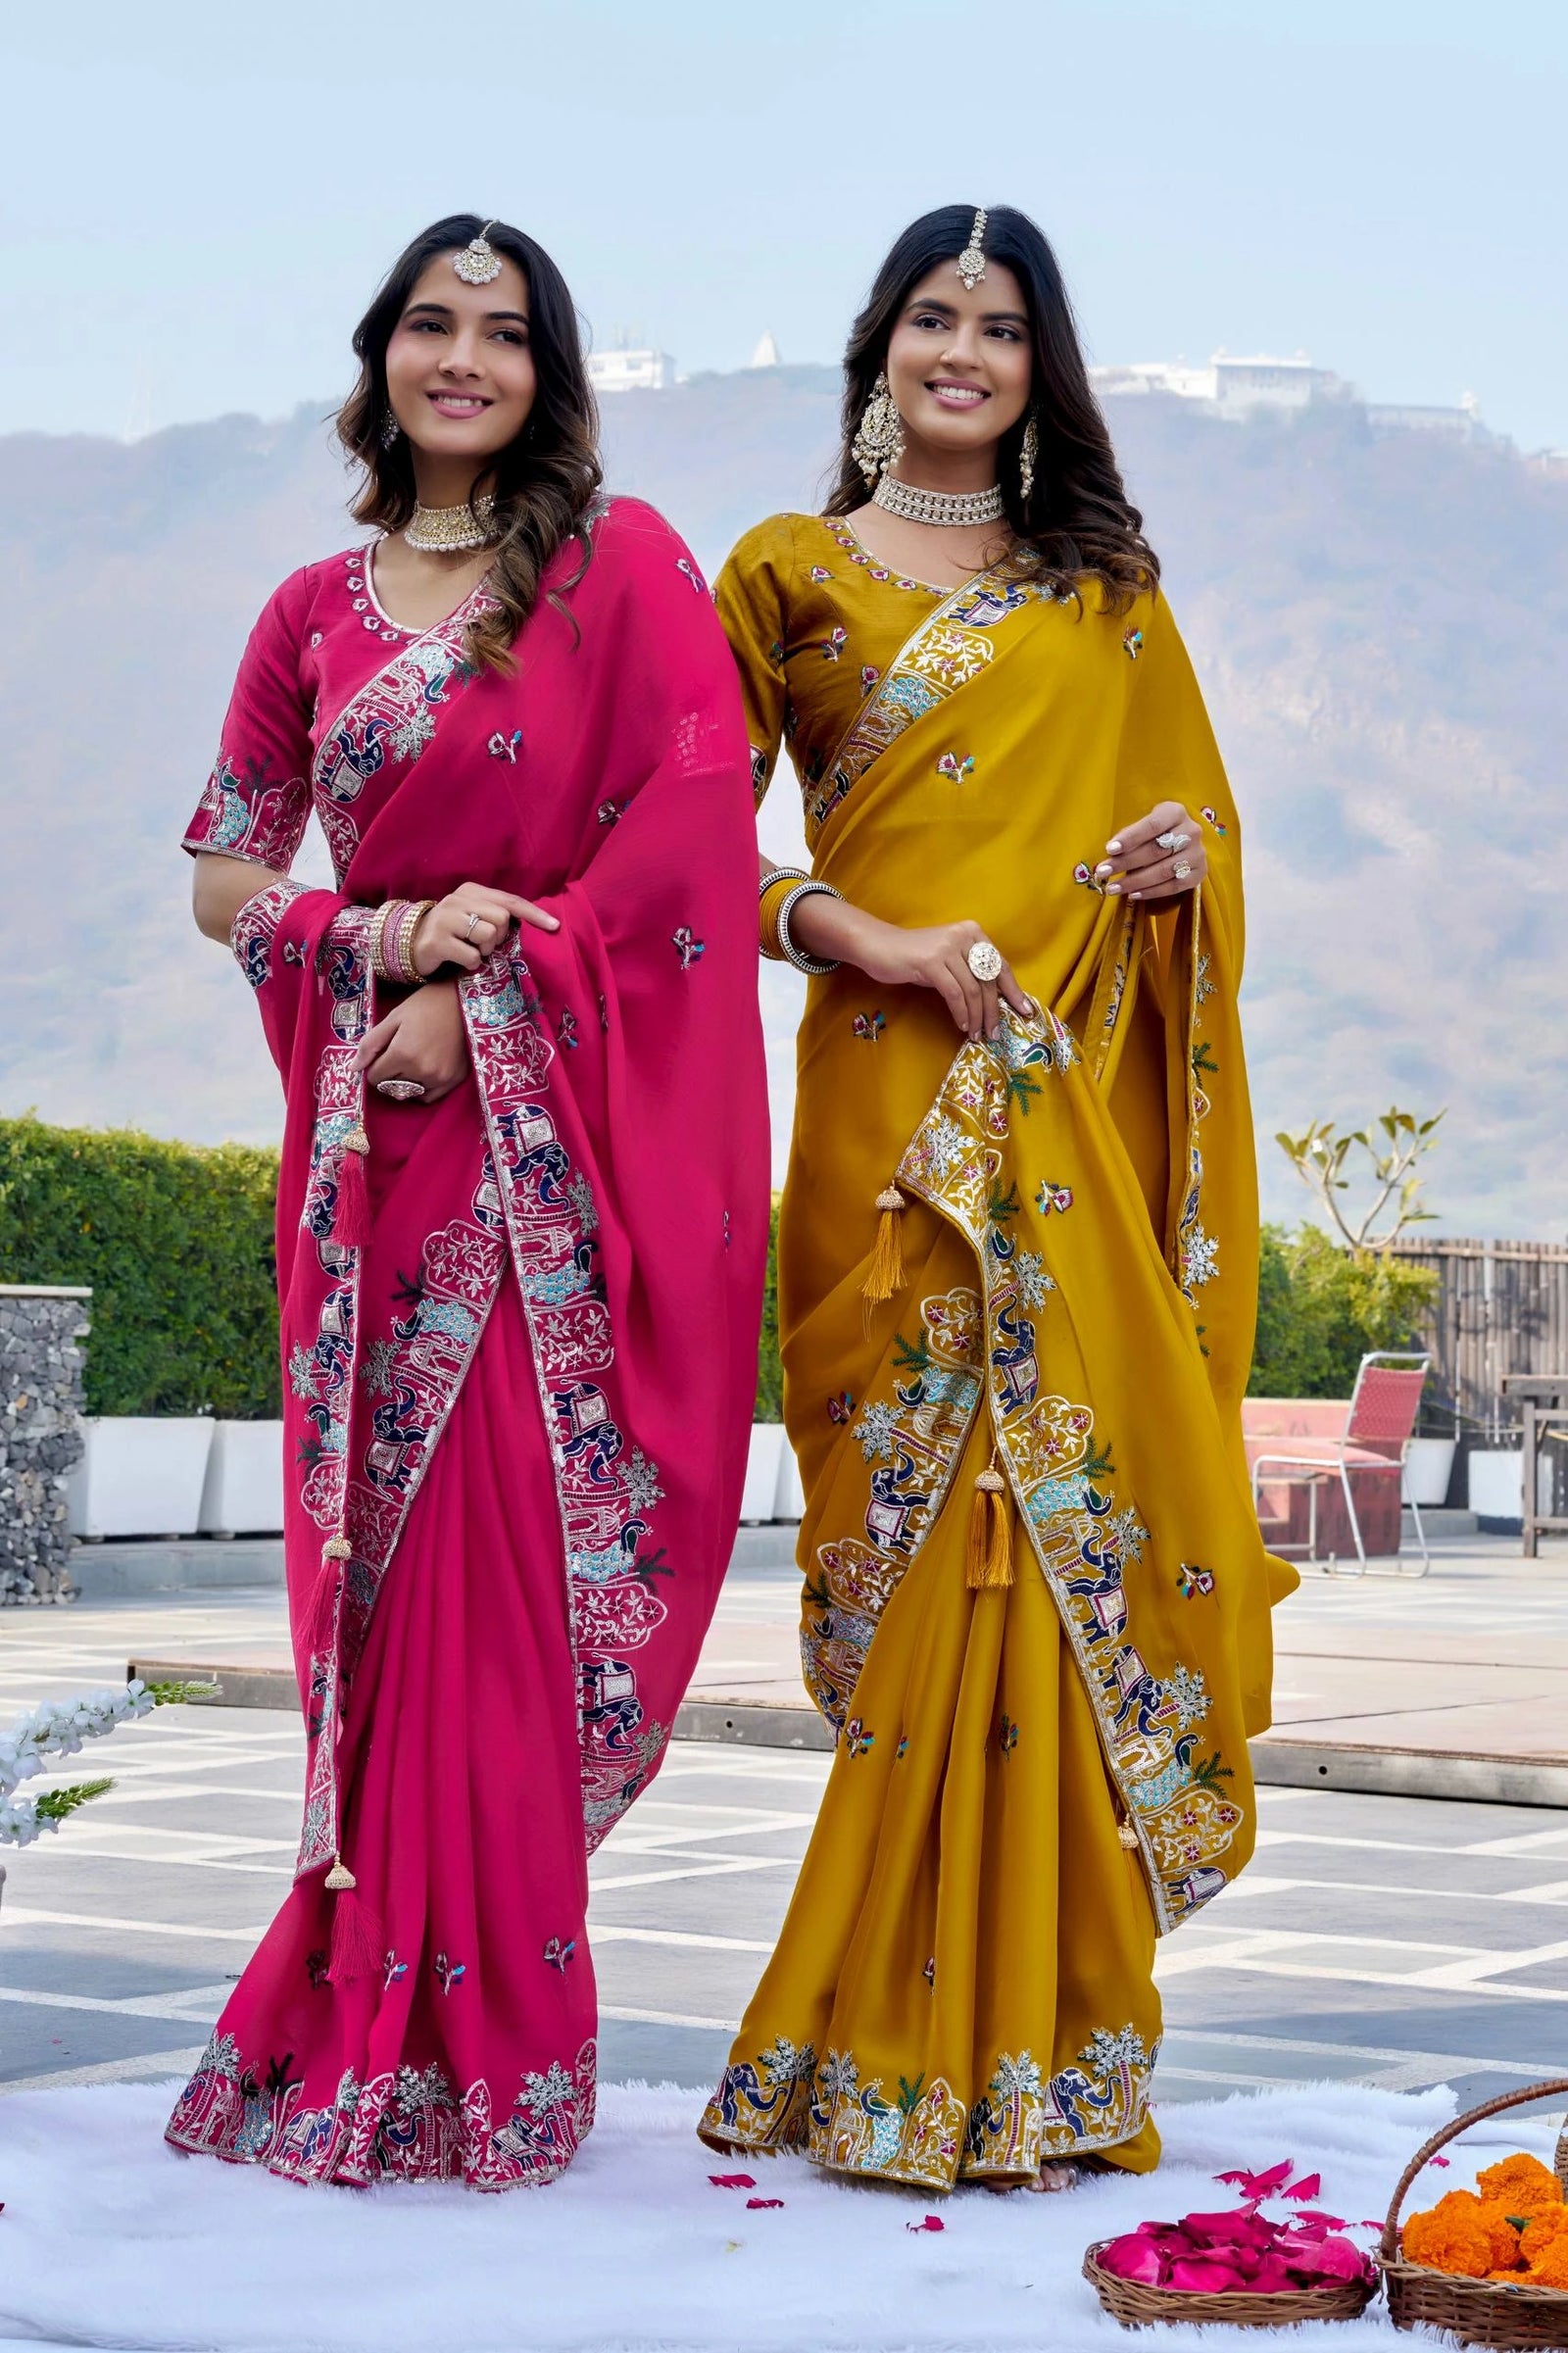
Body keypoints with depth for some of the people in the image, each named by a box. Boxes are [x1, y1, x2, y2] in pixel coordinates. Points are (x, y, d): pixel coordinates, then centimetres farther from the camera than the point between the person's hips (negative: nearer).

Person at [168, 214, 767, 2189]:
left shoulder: (621, 561, 3)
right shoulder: (316, 612, 13)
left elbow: (693, 812, -7)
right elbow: (223, 876, 13)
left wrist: (487, 987, -10)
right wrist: (393, 940, -6)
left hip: (570, 1120, -3)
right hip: (385, 1125, 3)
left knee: (507, 1556, -5)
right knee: (401, 1561, 2)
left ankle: (469, 2048, 4)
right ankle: (394, 2025, 12)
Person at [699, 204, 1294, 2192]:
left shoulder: (1107, 595, 19)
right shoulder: (791, 574, 9)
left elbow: (1197, 804, 24)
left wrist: (1191, 856, 1)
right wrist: (874, 942, -11)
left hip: (1083, 1113, 3)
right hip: (896, 1107, -3)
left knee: (1065, 1535, -2)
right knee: (934, 1544, -8)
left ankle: (1033, 2036, 7)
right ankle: (912, 2047, 1)